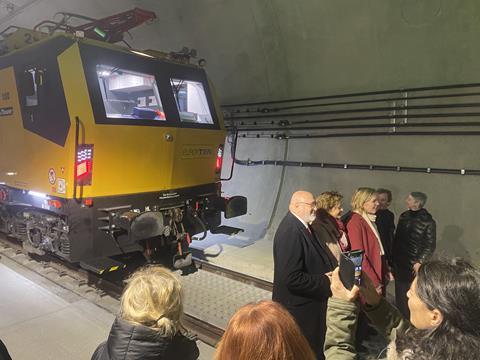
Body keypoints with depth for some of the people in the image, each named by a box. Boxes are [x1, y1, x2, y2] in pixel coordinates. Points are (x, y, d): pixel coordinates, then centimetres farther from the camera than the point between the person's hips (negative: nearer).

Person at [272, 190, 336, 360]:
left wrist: (332, 271, -3)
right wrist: (326, 282, -20)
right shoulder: (290, 231, -27)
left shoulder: (302, 226, 3)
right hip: (298, 309, -9)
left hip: (309, 304, 9)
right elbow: (291, 278, -31)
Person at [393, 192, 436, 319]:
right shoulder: (404, 216, 5)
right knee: (400, 290, 11)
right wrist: (393, 256, 8)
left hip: (414, 264, -5)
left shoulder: (428, 221, -10)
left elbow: (430, 245, -8)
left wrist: (419, 262, -12)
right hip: (399, 261, 5)